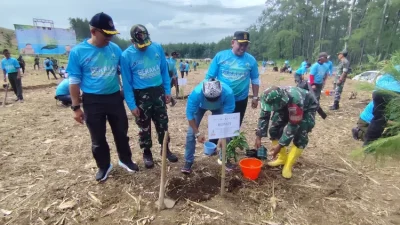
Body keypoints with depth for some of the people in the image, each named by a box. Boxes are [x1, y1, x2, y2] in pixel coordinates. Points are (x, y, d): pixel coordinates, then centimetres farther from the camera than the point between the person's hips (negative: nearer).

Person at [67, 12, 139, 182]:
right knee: (98, 138, 12)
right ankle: (104, 166, 33)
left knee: (121, 132, 14)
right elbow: (74, 81, -6)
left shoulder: (115, 49, -1)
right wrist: (76, 107, -7)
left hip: (115, 98, 3)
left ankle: (125, 160, 35)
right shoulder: (78, 52, -10)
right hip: (92, 102, -2)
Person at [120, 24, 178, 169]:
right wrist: (132, 105, -11)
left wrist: (168, 91, 4)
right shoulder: (127, 56, -12)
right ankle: (147, 153, 30)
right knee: (144, 127, 10)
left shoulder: (157, 48, -5)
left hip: (158, 91, 3)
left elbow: (164, 71, 5)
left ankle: (165, 149, 33)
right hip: (141, 95, -2)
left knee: (162, 123, 14)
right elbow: (127, 83, -9)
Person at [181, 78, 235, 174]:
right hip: (200, 106, -1)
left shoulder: (228, 93, -41)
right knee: (191, 133, -9)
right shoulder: (196, 93, -43)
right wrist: (198, 133, -31)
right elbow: (190, 114, -31)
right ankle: (188, 161, 7)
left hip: (219, 107, 1)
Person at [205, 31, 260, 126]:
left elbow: (255, 80, 8)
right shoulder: (220, 56, -9)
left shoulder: (251, 60, -4)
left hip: (240, 100, 2)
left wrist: (255, 97, 8)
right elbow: (209, 77, -4)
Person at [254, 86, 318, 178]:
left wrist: (280, 145, -33)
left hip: (307, 107, -5)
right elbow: (264, 116, -17)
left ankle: (288, 166, -7)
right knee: (274, 129, -5)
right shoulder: (271, 98, -29)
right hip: (286, 106, 5)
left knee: (300, 136, -19)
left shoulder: (295, 101, -46)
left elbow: (293, 126, -36)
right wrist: (258, 137, -19)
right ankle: (282, 158, 12)